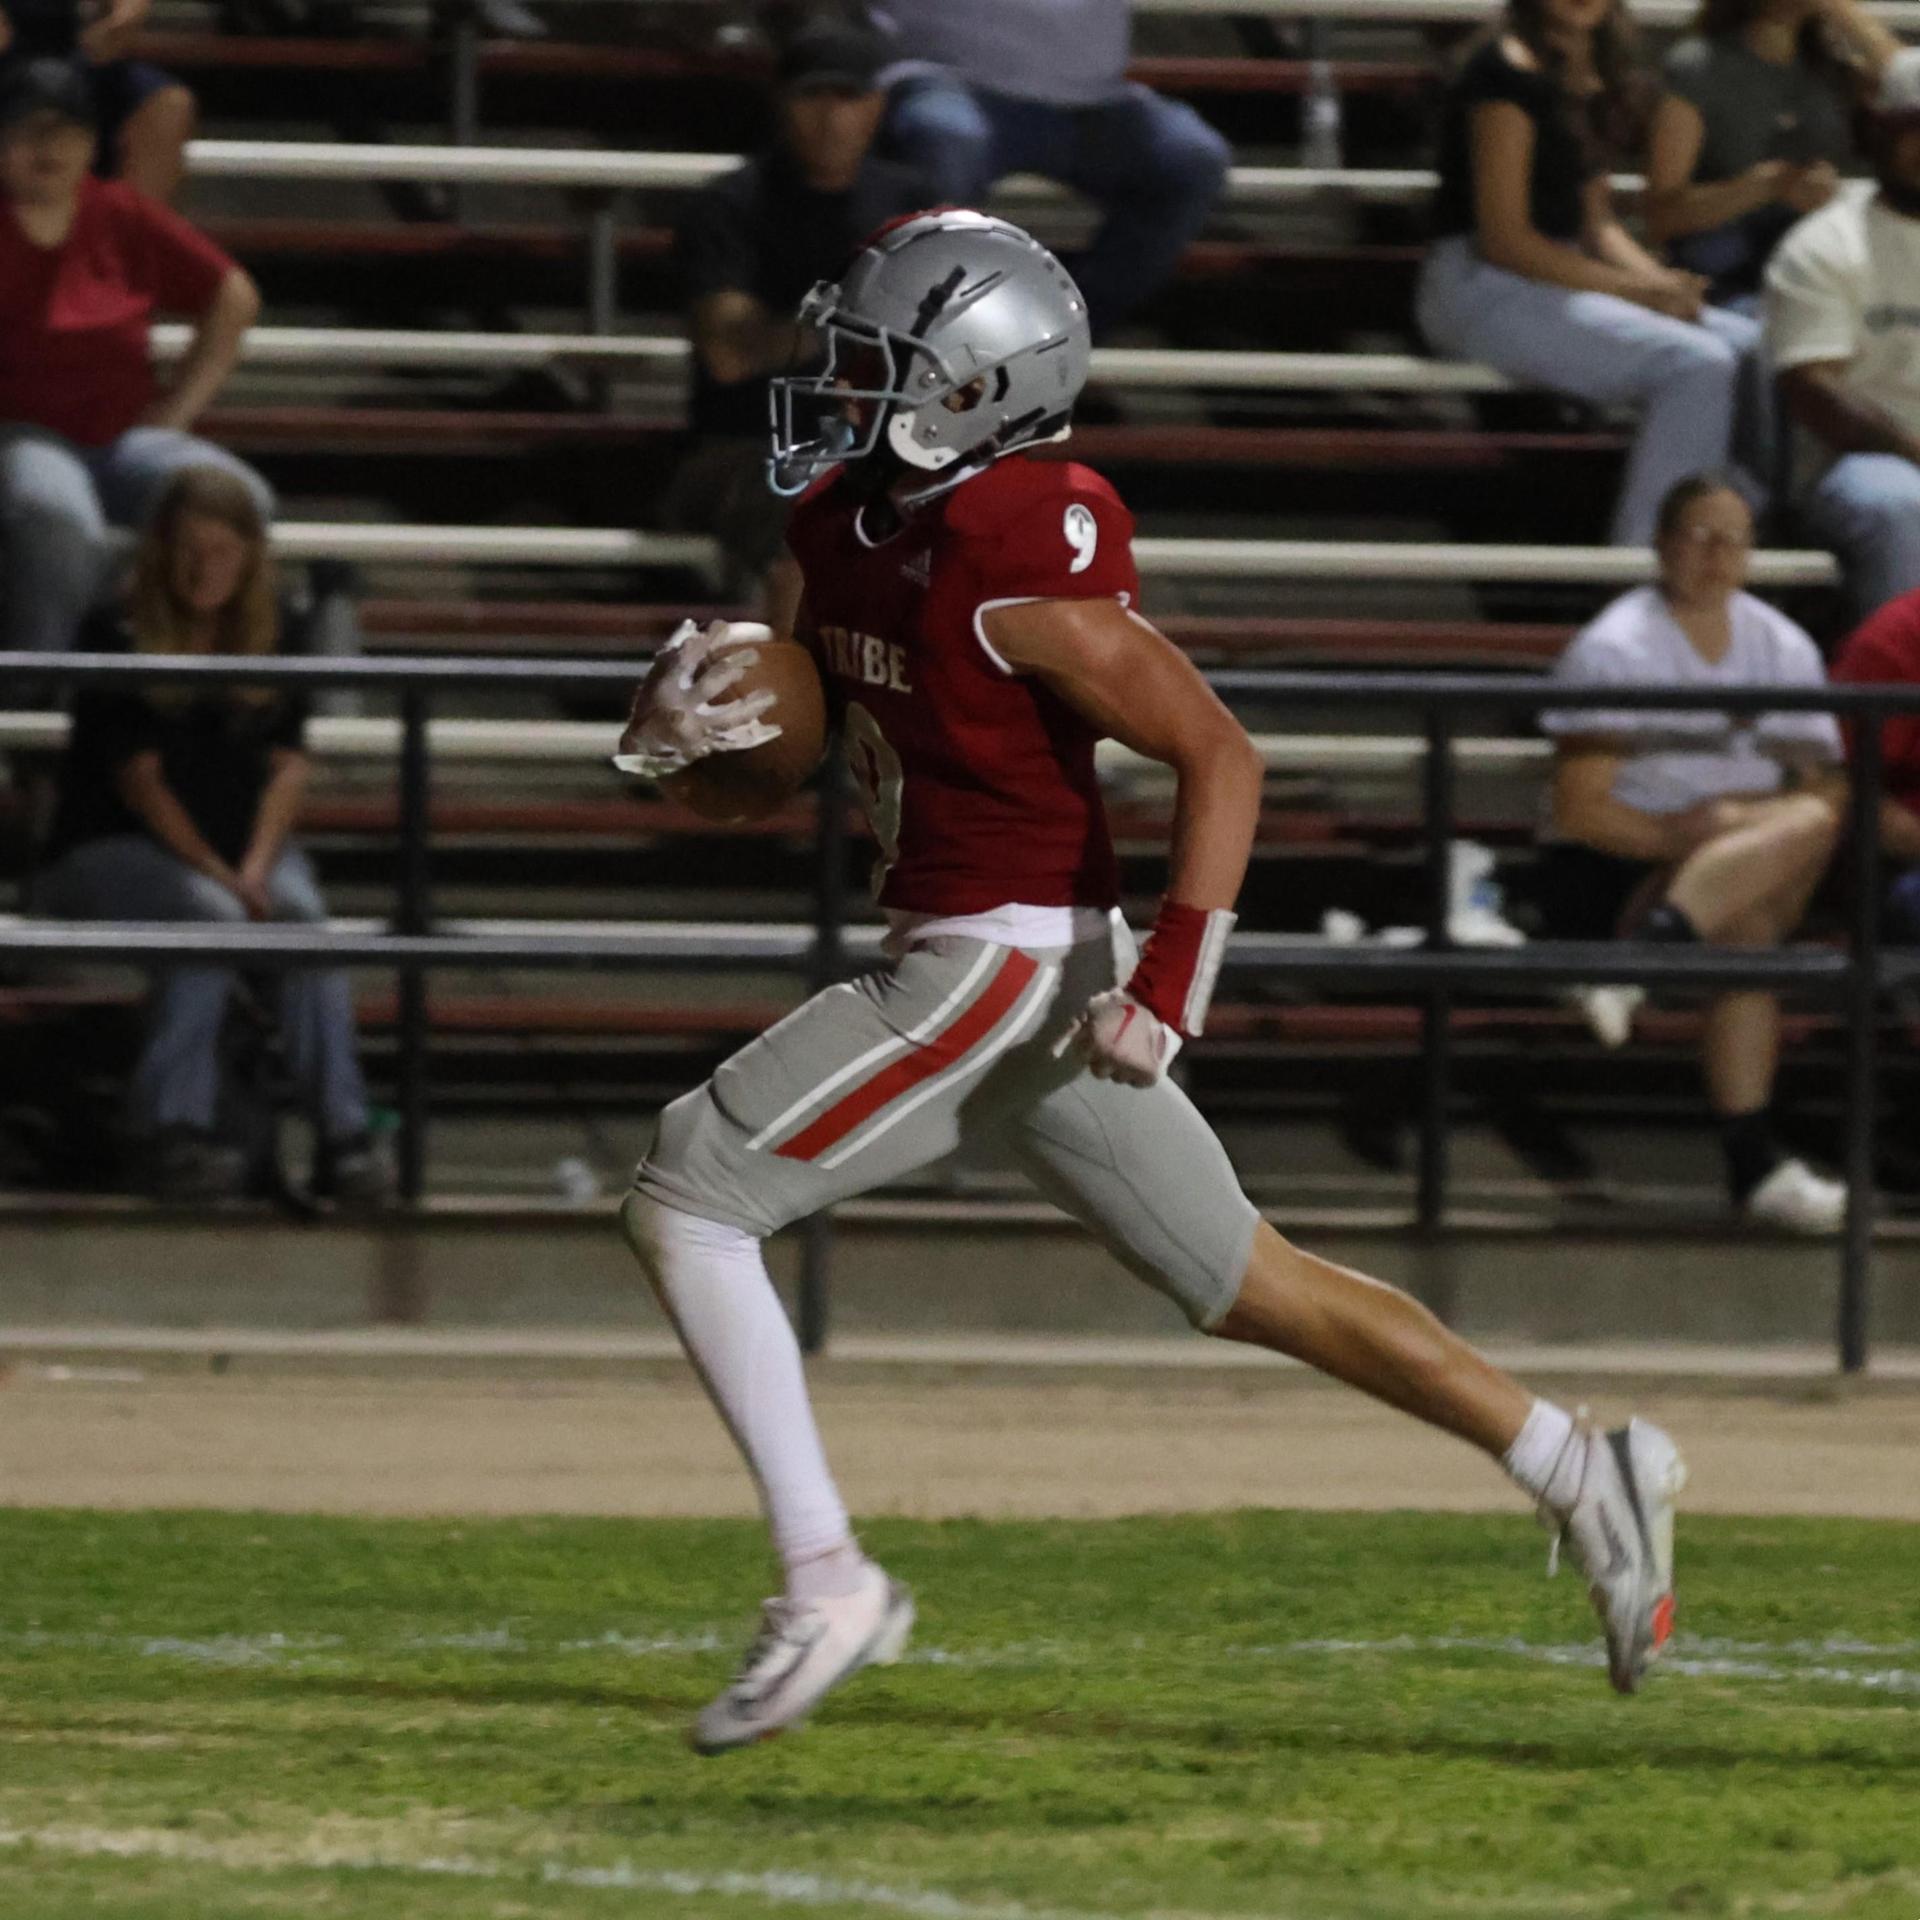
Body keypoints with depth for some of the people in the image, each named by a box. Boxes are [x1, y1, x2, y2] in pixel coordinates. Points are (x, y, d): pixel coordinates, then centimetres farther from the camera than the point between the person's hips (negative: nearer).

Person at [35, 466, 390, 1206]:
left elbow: (288, 765, 3)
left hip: (242, 838, 3)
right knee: (212, 917, -35)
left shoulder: (273, 639, 9)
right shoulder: (120, 639, -5)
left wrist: (256, 867, -15)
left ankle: (341, 1132, -35)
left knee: (304, 915, -29)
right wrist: (216, 874, -20)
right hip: (117, 846, -3)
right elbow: (139, 777, -11)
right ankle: (172, 1124, -35)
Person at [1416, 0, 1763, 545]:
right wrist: (1638, 289, -15)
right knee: (1697, 365, -25)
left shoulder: (1590, 79, 14)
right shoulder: (1508, 74, -14)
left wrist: (1659, 281, -4)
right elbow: (1504, 238, -17)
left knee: (1751, 349, -2)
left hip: (1562, 281, 9)